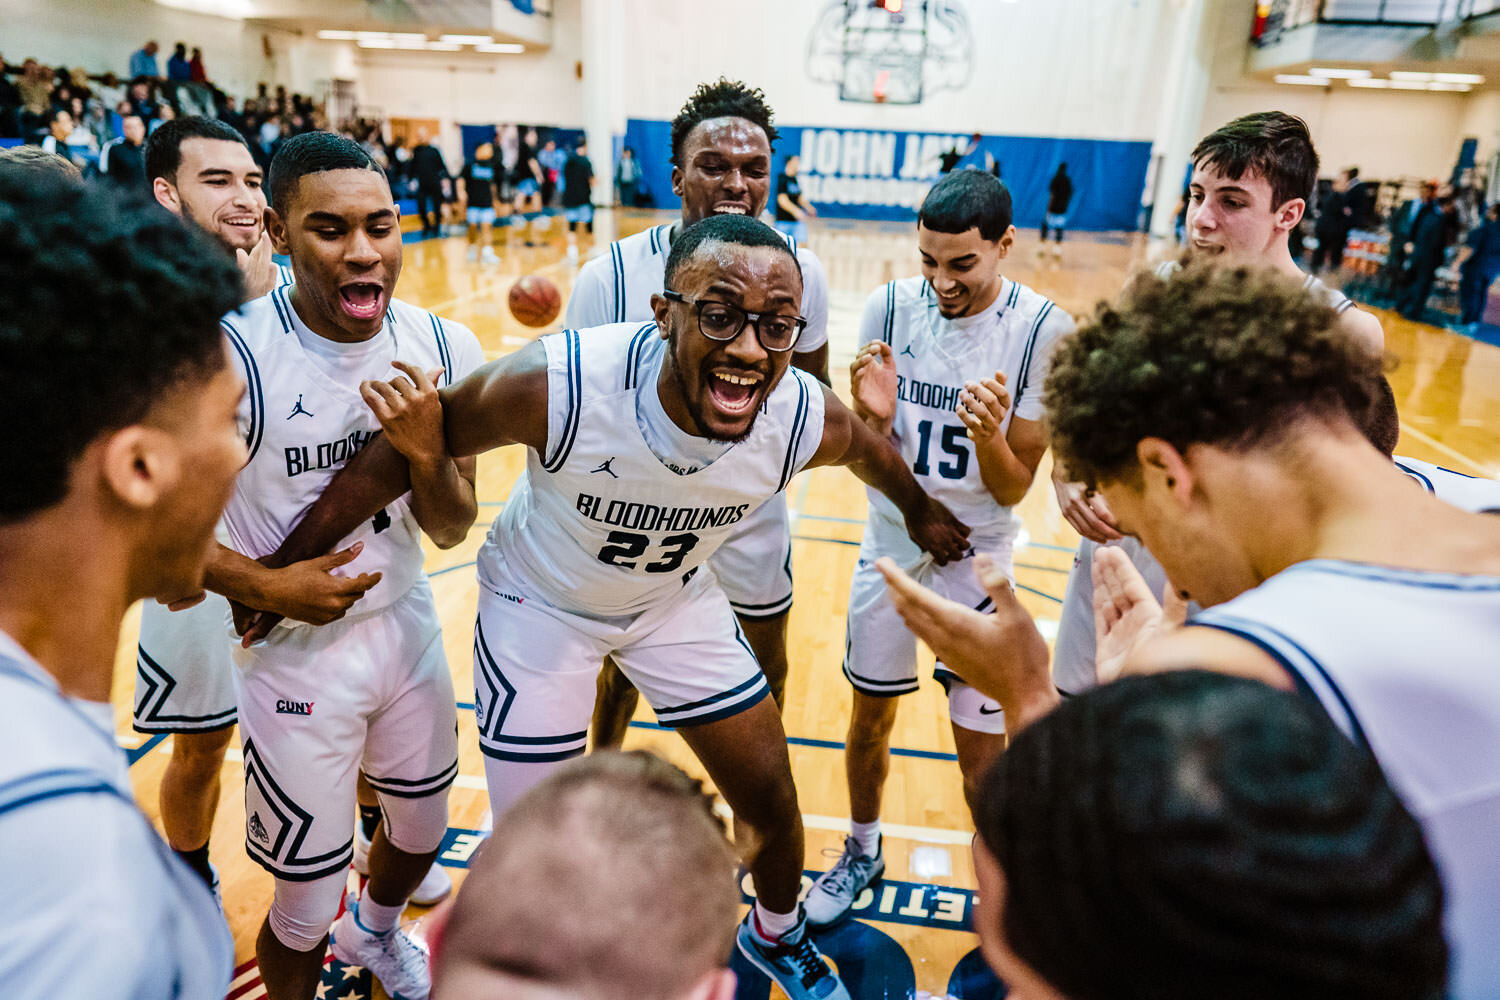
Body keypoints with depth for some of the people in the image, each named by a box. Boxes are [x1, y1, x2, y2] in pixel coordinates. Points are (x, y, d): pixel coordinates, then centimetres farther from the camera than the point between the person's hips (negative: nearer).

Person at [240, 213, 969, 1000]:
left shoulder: (807, 418, -27)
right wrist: (290, 564, -13)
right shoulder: (555, 382, -37)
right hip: (541, 602, -2)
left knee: (772, 800, 12)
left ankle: (776, 935, 47)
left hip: (678, 597, 3)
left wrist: (920, 513, 18)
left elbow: (870, 450, -2)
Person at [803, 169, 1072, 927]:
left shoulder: (1044, 331, -15)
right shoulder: (890, 307, -10)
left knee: (982, 750, 5)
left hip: (977, 558, -2)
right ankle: (863, 851, 43)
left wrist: (988, 436, -33)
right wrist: (877, 417, -25)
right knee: (870, 719, 16)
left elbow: (1013, 488, -12)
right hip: (889, 544, 2)